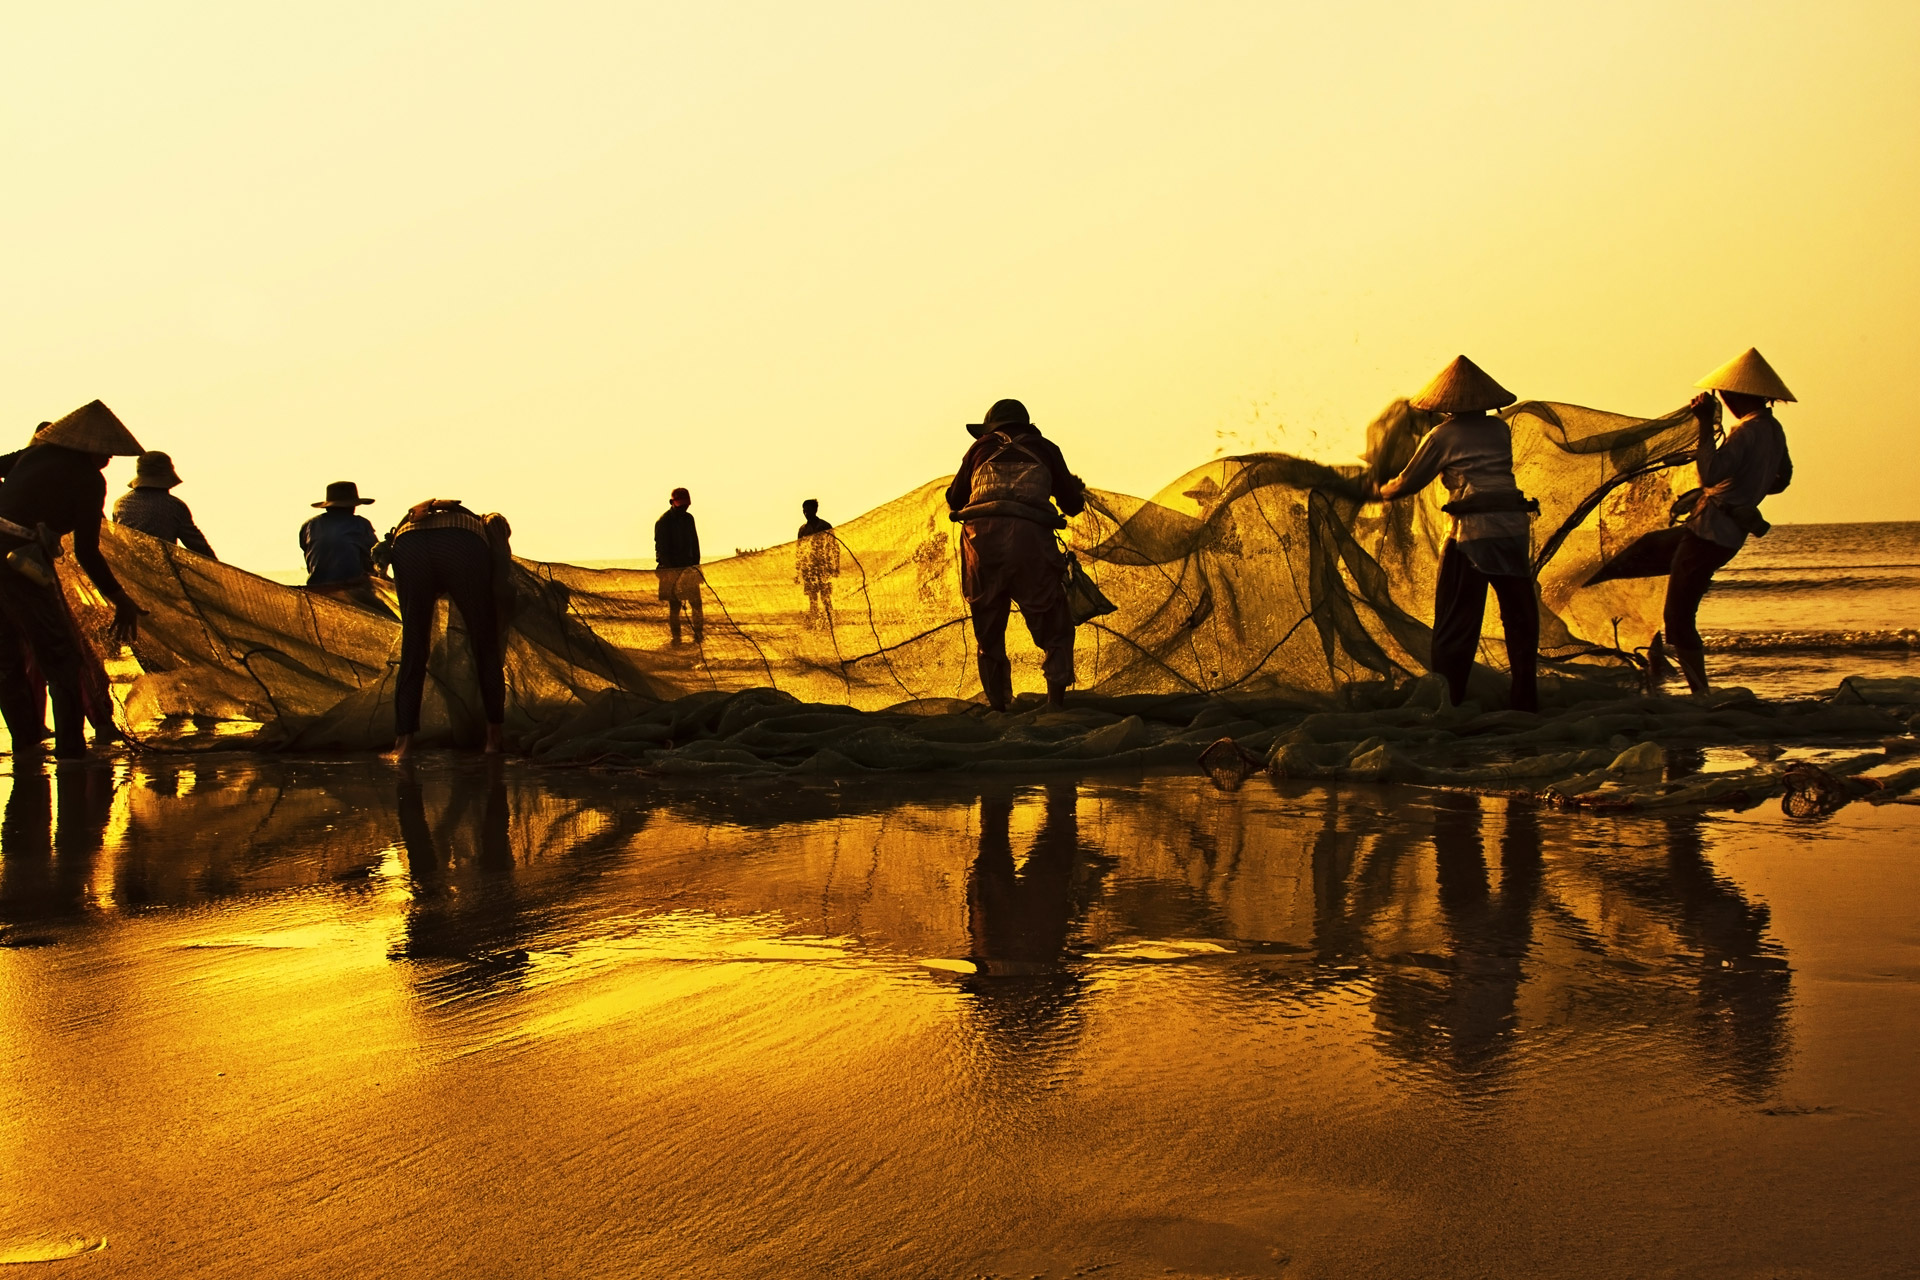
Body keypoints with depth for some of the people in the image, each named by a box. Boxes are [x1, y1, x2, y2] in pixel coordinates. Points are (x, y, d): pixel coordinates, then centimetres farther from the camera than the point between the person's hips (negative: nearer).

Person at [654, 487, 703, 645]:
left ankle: (699, 635, 3)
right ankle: (676, 637, 7)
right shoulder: (663, 522, -7)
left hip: (688, 567, 5)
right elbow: (661, 548, -10)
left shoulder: (688, 518, 11)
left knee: (696, 602, -3)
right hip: (671, 569, -5)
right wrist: (668, 568, -15)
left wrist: (696, 564, 10)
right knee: (674, 605, -2)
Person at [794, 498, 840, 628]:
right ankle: (812, 624, 4)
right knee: (812, 599, 2)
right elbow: (798, 551, 16)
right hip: (808, 568, 3)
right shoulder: (803, 529, 12)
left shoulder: (825, 527, 1)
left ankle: (830, 623, -5)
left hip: (824, 568, -3)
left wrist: (835, 567, -5)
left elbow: (834, 548, 1)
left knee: (826, 598, -8)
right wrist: (797, 572, 13)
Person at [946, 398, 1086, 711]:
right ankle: (1056, 701, -6)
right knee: (1055, 629, 9)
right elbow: (1072, 504, 24)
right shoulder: (1045, 449, 20)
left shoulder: (981, 448, 22)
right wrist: (1077, 491, 46)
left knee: (988, 634, 16)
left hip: (981, 539, 1)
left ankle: (998, 706, 12)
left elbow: (954, 500, 29)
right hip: (1029, 536, -1)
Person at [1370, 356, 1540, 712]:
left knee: (1457, 620, 2)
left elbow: (1409, 483, 9)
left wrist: (1382, 492, 29)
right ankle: (1525, 699, 14)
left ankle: (1448, 700, 2)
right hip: (1513, 526, 4)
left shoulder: (1442, 436, 2)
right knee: (1520, 616, 12)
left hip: (1472, 532, -4)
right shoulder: (1500, 430, 13)